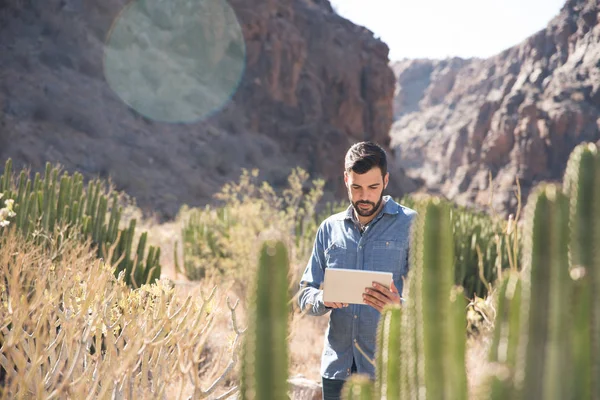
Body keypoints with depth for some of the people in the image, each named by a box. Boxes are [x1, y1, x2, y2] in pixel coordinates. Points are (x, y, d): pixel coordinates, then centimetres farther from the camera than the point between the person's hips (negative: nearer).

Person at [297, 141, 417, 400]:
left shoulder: (411, 226, -2)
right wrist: (324, 299, -11)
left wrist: (399, 307, -27)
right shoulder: (329, 229, 11)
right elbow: (305, 295, 12)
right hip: (337, 368, 4)